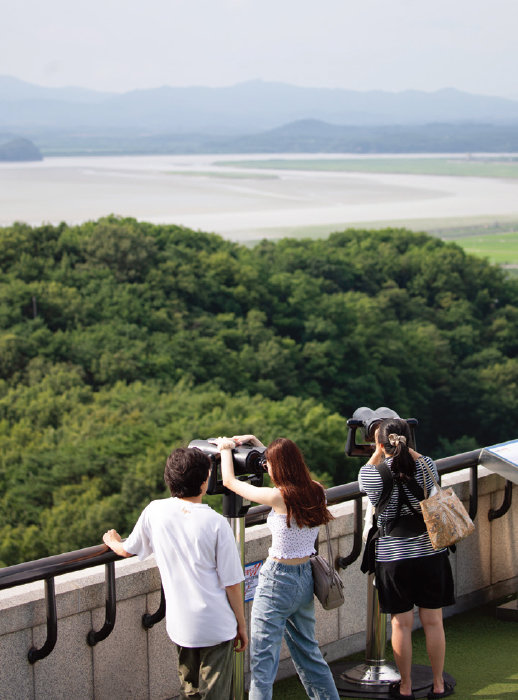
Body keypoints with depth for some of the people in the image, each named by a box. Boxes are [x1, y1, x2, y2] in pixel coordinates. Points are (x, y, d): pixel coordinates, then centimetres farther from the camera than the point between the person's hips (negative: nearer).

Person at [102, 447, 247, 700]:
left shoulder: (155, 511, -5)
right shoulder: (216, 523, -14)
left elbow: (128, 550, 13)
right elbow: (232, 583, -10)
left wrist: (113, 542, 36)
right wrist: (241, 624, 4)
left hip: (180, 624, 4)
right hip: (216, 626, -4)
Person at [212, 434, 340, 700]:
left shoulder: (279, 496, -19)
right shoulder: (316, 492, -1)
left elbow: (229, 481, -7)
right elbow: (288, 468, 20)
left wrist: (226, 448, 9)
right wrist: (256, 443, 24)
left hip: (278, 579, -7)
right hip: (305, 577, 7)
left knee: (263, 658, 1)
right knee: (307, 650, 22)